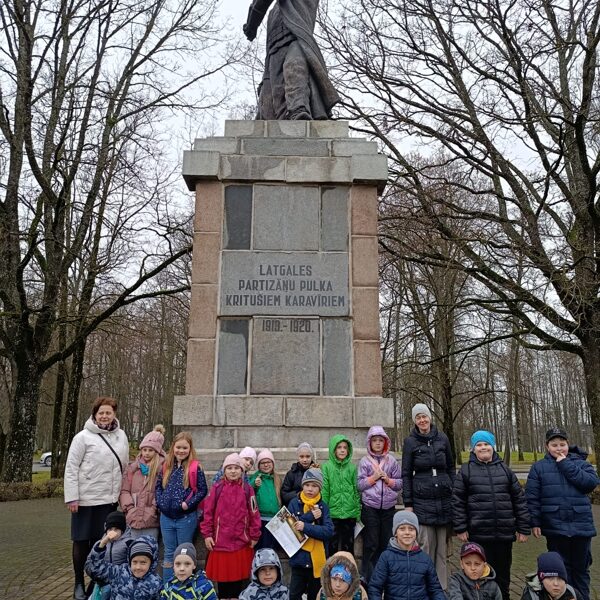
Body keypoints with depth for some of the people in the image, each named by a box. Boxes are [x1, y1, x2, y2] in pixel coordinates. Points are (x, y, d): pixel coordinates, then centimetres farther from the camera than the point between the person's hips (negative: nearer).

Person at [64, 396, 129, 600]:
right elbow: (71, 468, -9)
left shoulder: (121, 436, 5)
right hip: (86, 499, -3)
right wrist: (71, 497, -13)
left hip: (109, 499, 4)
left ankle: (96, 583, 24)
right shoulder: (83, 437, -8)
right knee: (82, 541, 8)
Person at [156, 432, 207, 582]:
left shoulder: (195, 467, -9)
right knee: (169, 554, 15)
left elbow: (202, 490, -8)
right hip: (166, 517, 4)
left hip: (186, 518, -4)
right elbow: (158, 486, 12)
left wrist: (188, 504, -16)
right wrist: (160, 502, -2)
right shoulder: (166, 466, 5)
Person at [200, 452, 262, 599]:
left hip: (241, 541, 0)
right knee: (222, 574, 7)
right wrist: (207, 534, -3)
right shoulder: (217, 488, -1)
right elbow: (208, 512, 0)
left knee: (239, 575, 7)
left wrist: (254, 536, 1)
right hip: (220, 541, 0)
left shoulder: (247, 489, 0)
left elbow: (254, 514, 2)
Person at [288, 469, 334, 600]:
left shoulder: (323, 507, -1)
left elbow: (329, 531, -14)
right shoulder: (294, 504, -2)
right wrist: (310, 517, -20)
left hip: (317, 559, 1)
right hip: (299, 558, -1)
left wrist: (306, 527, -25)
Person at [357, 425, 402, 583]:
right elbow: (359, 485, -3)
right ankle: (366, 576, 11)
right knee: (371, 543, 0)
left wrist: (388, 480, -9)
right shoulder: (364, 461, 1)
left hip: (388, 507, 3)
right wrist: (373, 477, -13)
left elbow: (400, 483, 8)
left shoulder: (392, 461, 7)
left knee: (385, 542, 8)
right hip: (370, 507, -3)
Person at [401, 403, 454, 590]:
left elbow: (451, 468, 15)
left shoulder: (442, 438, 6)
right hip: (422, 501, -2)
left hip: (444, 499, 2)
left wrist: (455, 494, 9)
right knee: (425, 547, -4)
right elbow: (406, 474, 2)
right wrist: (407, 503, -1)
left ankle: (442, 588, 16)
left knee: (443, 548, 5)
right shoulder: (410, 442, 0)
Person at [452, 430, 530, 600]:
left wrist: (523, 528, 4)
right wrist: (460, 528, -6)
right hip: (478, 535, -2)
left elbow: (519, 499, 8)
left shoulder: (505, 470, 8)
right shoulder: (466, 471, 1)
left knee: (503, 574, 13)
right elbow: (457, 501, -1)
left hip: (504, 533, 2)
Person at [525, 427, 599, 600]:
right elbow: (532, 497, 0)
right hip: (555, 527, -1)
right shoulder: (539, 467, 2)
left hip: (581, 526, 1)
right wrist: (535, 523, -6)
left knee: (581, 568, 12)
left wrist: (566, 465, -14)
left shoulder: (581, 463, 5)